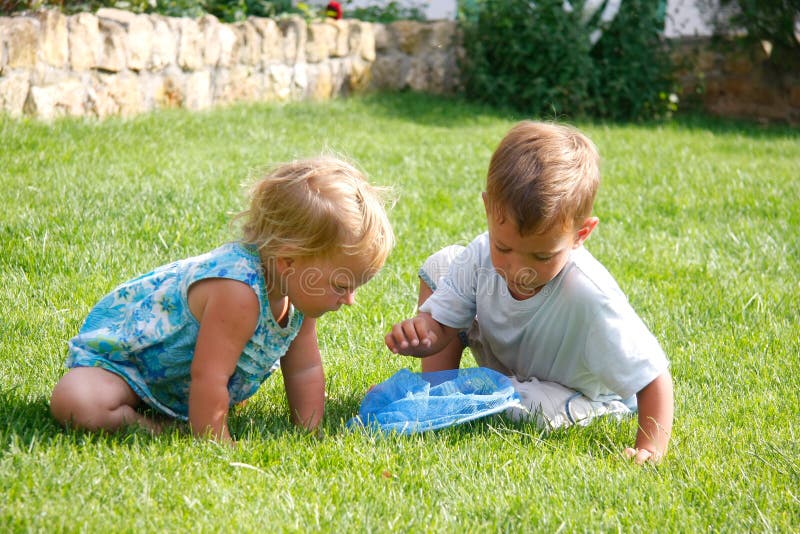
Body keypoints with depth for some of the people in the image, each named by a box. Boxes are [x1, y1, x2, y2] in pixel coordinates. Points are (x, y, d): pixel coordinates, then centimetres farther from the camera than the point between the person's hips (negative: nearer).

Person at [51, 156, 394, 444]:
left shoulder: (299, 291, -13)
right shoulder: (238, 291, -42)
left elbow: (304, 370, -2)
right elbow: (208, 380, -40)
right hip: (115, 350, -9)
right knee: (74, 405, -34)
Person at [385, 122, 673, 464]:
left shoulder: (590, 297, -40)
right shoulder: (482, 257, -26)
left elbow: (653, 377, -35)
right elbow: (440, 323, -19)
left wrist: (650, 451, -43)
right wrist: (420, 335, -42)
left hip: (577, 394, -5)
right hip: (504, 362, 5)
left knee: (538, 407, -40)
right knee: (442, 266, -6)